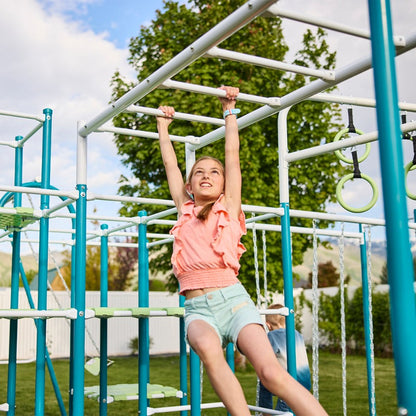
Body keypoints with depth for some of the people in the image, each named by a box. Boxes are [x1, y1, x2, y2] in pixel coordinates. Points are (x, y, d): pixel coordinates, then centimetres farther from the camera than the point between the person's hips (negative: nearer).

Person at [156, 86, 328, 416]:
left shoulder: (229, 208, 12)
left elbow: (233, 154, 14)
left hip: (233, 300, -1)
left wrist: (230, 111, 23)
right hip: (198, 308, 2)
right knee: (207, 347, -34)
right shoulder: (185, 212, 18)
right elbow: (170, 164, 25)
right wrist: (163, 125, 34)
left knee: (271, 372, -22)